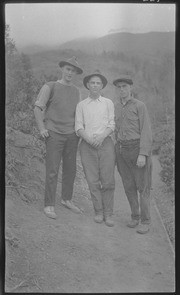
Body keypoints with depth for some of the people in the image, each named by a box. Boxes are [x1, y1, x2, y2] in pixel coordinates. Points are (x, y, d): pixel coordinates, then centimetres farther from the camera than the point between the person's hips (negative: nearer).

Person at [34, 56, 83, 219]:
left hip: (72, 135, 5)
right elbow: (38, 108, -4)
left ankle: (67, 199, 25)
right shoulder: (50, 87, -1)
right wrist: (42, 128, -13)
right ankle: (49, 205, 2)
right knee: (52, 170, -6)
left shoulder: (76, 91, 14)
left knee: (70, 169, 9)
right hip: (54, 134, -5)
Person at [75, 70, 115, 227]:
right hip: (87, 145, 1)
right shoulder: (81, 105, 13)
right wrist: (88, 138, -13)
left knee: (108, 181, -5)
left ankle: (108, 214, 4)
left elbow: (112, 125, 5)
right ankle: (98, 212, 11)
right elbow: (78, 127, 6)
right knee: (93, 181, -1)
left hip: (105, 143, 0)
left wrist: (101, 136, -13)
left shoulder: (108, 103, 13)